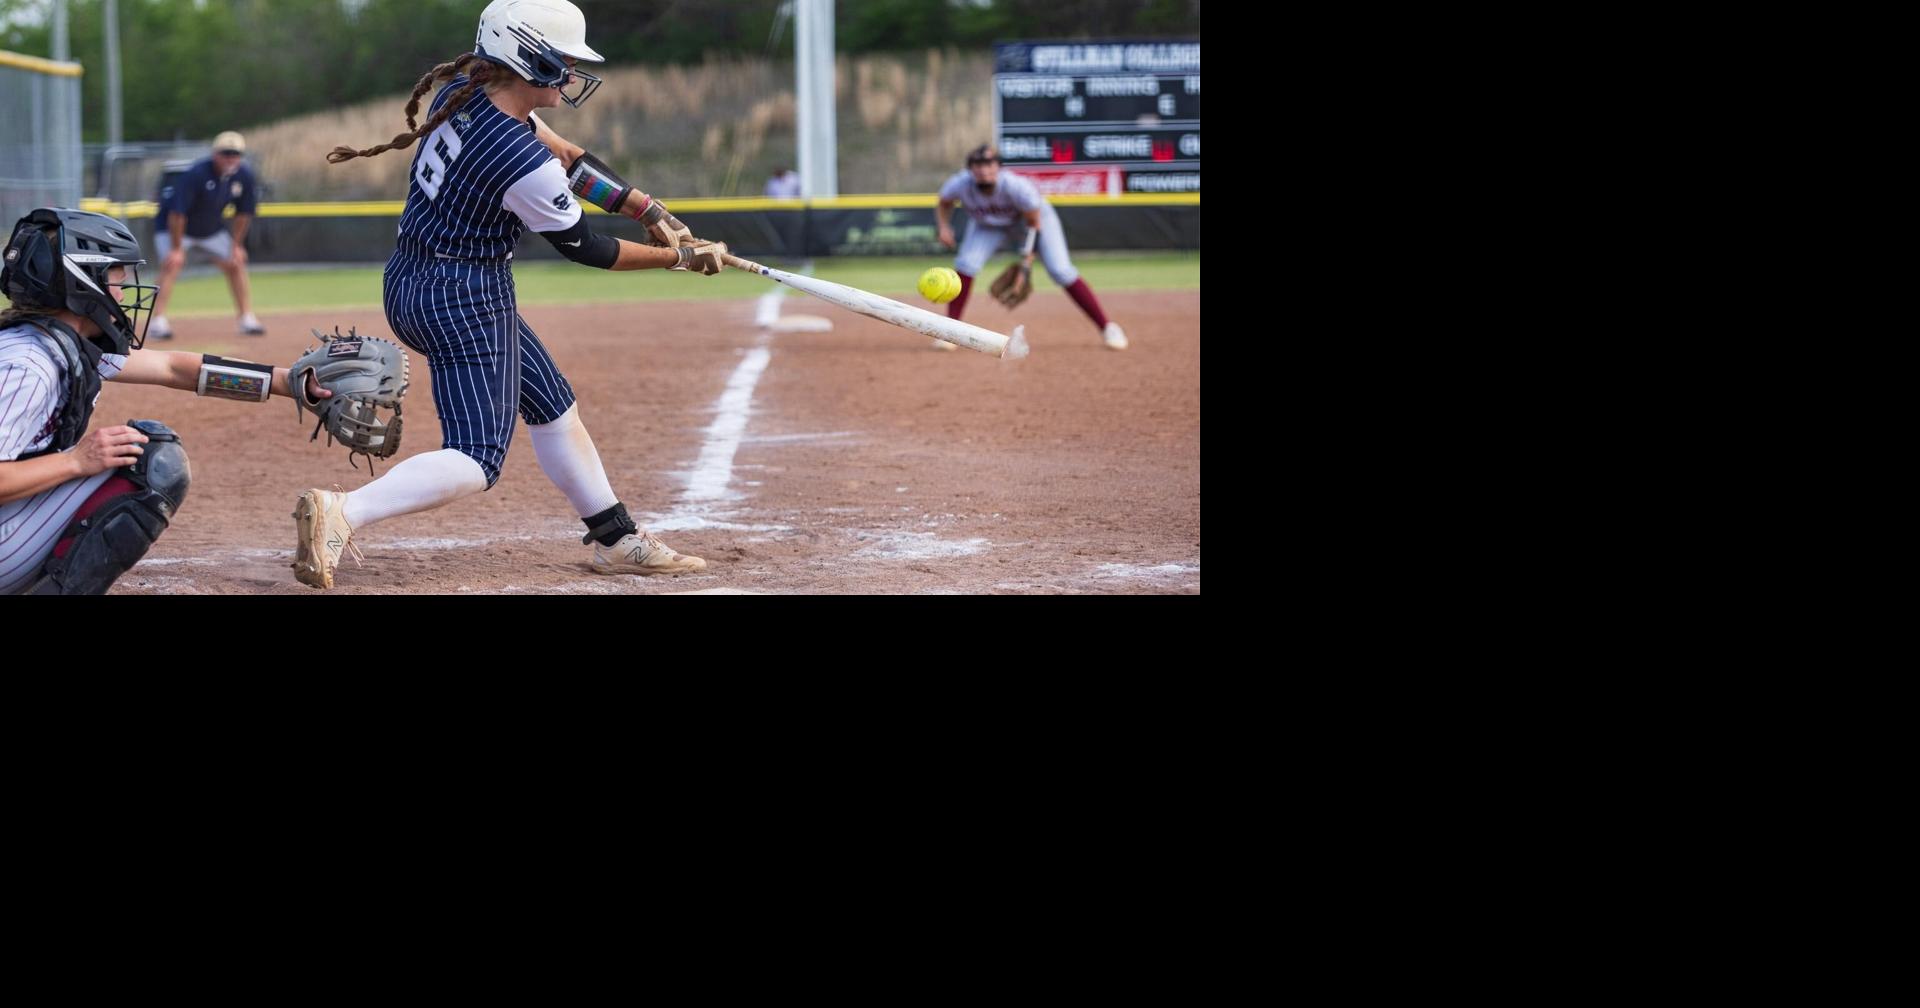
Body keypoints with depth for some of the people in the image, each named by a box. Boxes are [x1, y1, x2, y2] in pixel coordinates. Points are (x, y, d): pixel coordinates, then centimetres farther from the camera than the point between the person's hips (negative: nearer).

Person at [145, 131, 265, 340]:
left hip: (211, 228, 6)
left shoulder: (244, 176, -15)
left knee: (236, 264, 5)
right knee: (171, 266, -22)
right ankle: (158, 322, -25)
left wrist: (237, 245, 0)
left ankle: (247, 319, 14)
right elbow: (177, 213, -31)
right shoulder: (196, 173, -33)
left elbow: (243, 213, 0)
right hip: (173, 227, -6)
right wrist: (176, 249, -29)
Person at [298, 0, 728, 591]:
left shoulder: (463, 93, -2)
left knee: (551, 403, 21)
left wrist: (649, 210, 7)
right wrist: (681, 257, 0)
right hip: (466, 303, -10)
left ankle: (616, 541, 31)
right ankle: (339, 514, -25)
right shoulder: (525, 164, -26)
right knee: (478, 459, -10)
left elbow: (566, 158, 8)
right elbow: (583, 248, -10)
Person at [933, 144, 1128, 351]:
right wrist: (943, 227, -27)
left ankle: (1107, 327, -7)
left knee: (1060, 270, -16)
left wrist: (1027, 261, -24)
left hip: (1036, 213, -3)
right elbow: (943, 203, -8)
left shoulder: (1017, 187, -40)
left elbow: (1034, 222, -24)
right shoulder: (960, 185, -31)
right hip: (989, 224, 3)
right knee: (966, 263, -19)